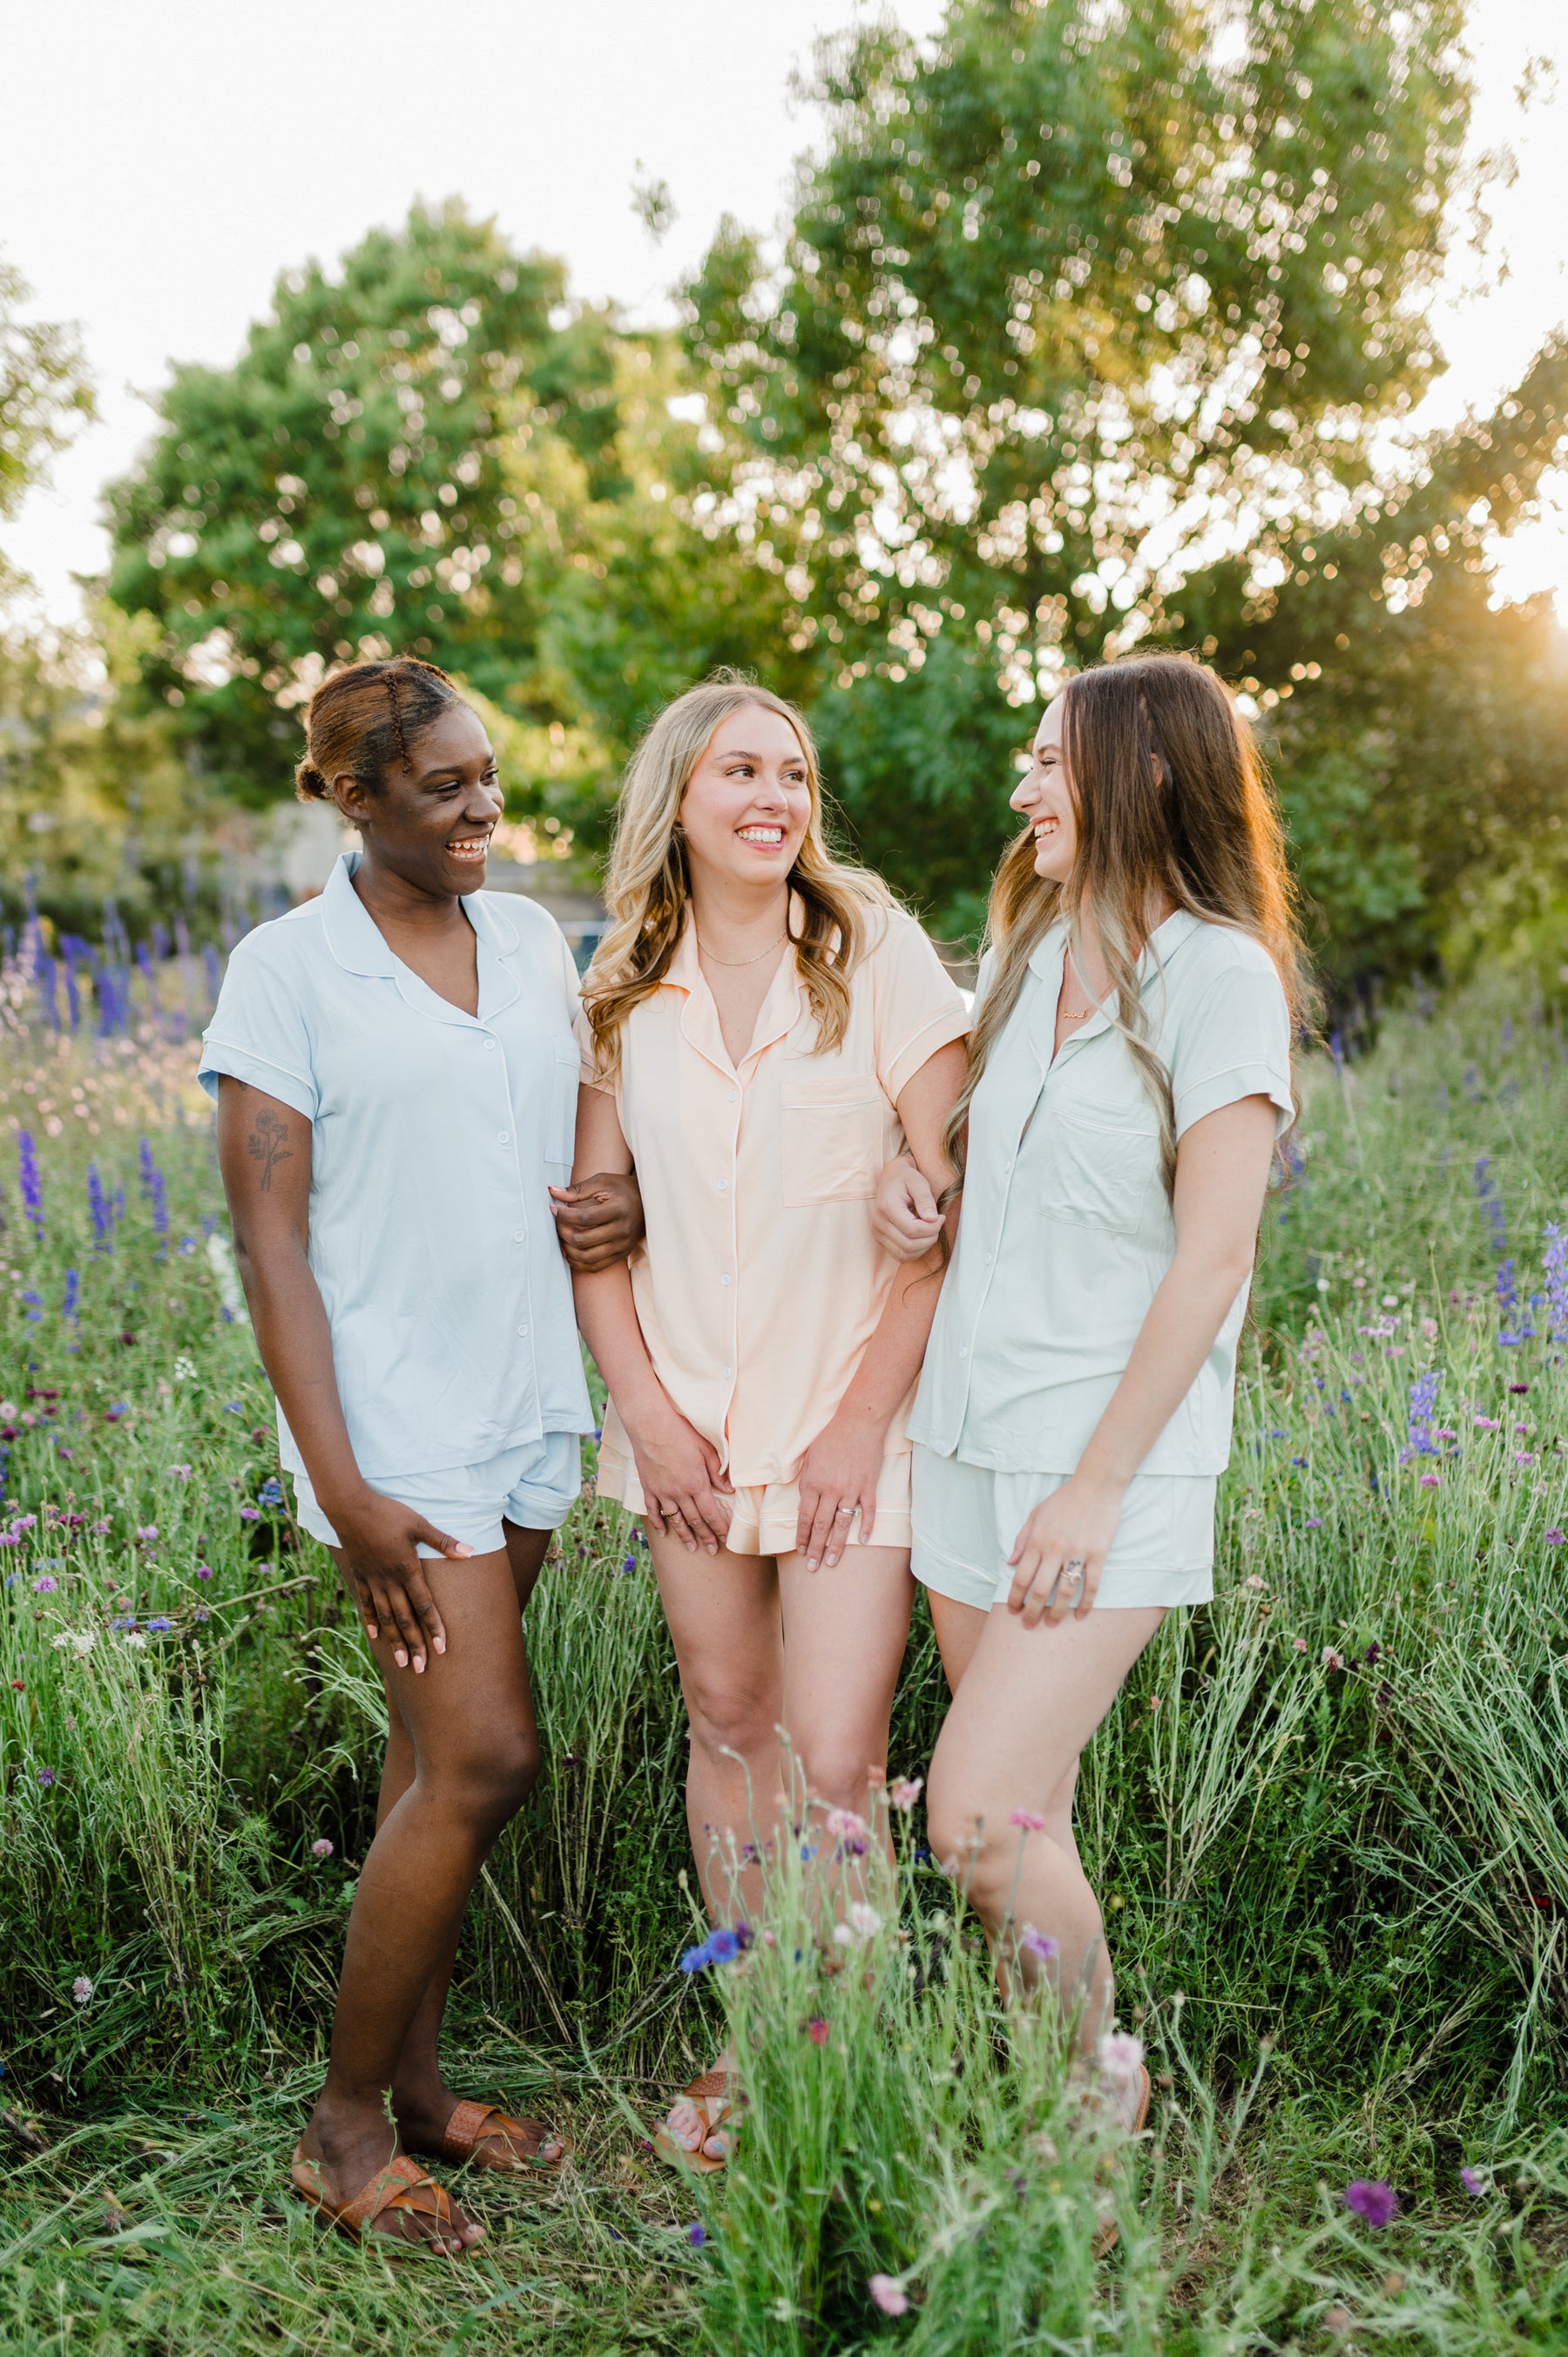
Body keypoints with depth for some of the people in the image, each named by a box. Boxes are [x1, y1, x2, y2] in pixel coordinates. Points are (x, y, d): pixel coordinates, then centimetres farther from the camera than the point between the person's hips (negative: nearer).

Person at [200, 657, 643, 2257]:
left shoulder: (533, 942, 8)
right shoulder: (286, 969, -8)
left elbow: (585, 1137, 21)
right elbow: (271, 1242, -11)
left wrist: (626, 1200, -4)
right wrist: (341, 1488, -16)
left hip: (525, 1406, 6)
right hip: (395, 1418, -5)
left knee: (438, 1753, 13)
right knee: (485, 1754, -8)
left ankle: (411, 2080, 27)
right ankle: (345, 2126, 10)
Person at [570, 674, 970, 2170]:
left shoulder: (878, 957, -7)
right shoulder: (626, 995, 3)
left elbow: (954, 1205, -9)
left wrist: (867, 1418, -11)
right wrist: (645, 1410, -2)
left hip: (850, 1424, -3)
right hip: (694, 1425, 4)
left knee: (835, 1765, -5)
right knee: (727, 1729, 14)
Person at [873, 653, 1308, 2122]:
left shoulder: (1221, 975, -10)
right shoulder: (1029, 950, 11)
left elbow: (1213, 1257, -14)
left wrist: (1098, 1486, -16)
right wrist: (911, 1178, 4)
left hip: (1115, 1459, -6)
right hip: (969, 1443, 7)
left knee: (980, 1815, -11)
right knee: (1025, 1812, 12)